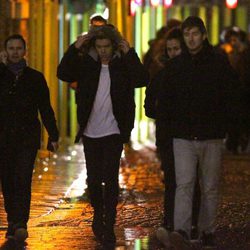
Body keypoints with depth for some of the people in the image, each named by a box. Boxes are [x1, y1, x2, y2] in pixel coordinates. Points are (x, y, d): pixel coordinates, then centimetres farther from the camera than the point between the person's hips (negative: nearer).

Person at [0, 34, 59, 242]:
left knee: (23, 181, -14)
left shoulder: (35, 77, 10)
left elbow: (45, 108, 12)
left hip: (27, 139, -1)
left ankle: (20, 224, -21)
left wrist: (53, 136, 6)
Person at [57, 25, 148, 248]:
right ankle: (98, 216, 34)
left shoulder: (124, 65, -3)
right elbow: (63, 73, -7)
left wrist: (129, 53, -21)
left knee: (110, 179, -9)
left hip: (113, 132, -3)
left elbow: (142, 80, -19)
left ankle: (109, 228, -6)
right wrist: (75, 48, -15)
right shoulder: (87, 64, 4)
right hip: (90, 132, 3)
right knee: (93, 179, 12)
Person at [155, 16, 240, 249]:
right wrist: (163, 131, 3)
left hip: (211, 136, 0)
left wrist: (226, 125, -7)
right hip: (183, 137, 0)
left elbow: (231, 98, 3)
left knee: (210, 187, 8)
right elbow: (164, 101, 9)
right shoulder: (174, 66, 6)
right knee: (184, 185, -13)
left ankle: (207, 231, 19)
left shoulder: (220, 64, 2)